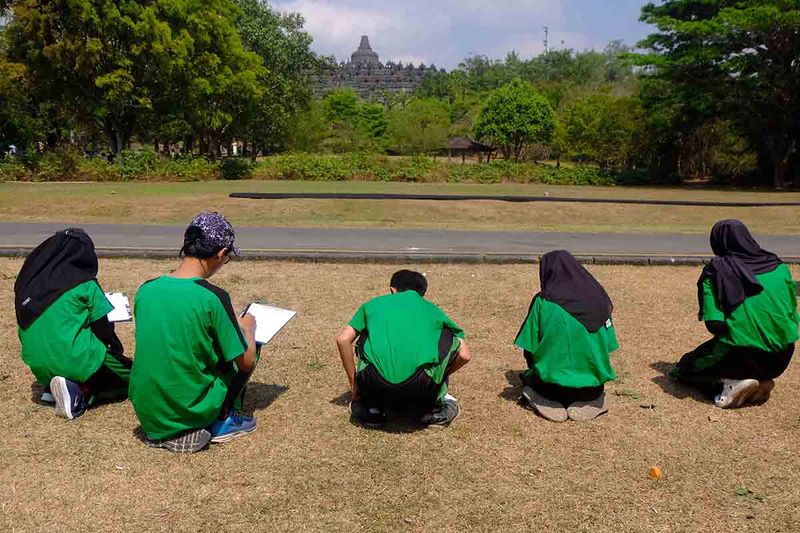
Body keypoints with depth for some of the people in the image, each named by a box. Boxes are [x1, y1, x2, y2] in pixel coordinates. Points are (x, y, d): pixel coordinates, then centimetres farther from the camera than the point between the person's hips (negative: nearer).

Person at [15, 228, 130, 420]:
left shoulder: (29, 282, 7)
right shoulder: (84, 284, -8)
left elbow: (24, 329, 13)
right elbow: (103, 326, -4)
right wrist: (116, 349, 16)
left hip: (41, 369, 7)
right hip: (77, 362, -7)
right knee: (132, 376, 11)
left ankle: (52, 388, 6)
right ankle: (81, 391, -12)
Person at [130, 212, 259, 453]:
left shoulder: (146, 290, -4)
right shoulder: (213, 297, -20)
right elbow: (246, 362, -11)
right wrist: (247, 328, 9)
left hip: (146, 411, 5)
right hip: (192, 412, -5)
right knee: (249, 348, 13)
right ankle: (222, 421, 8)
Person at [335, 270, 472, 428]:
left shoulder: (373, 304, 26)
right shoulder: (432, 309, 25)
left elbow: (343, 340, 17)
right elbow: (465, 355, 23)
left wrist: (354, 384, 27)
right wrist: (439, 376, 40)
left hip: (375, 385, 1)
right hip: (421, 389, -1)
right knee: (448, 336, 25)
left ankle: (372, 406, 22)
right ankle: (436, 405, 25)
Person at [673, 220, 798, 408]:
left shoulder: (715, 271, -9)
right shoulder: (778, 266, 3)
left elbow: (714, 325, -15)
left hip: (739, 355, -5)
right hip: (781, 359, 5)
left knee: (685, 366, 20)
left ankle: (731, 384, -6)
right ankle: (761, 381, 7)